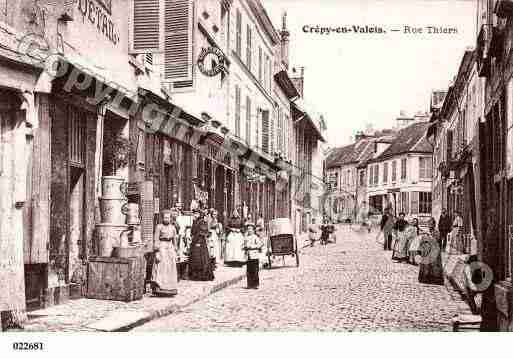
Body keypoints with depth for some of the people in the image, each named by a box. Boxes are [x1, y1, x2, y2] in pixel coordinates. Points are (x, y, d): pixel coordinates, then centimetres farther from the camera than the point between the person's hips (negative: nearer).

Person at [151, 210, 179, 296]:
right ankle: (159, 289, -10)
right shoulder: (159, 227, -3)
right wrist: (157, 253, -14)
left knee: (171, 269, 3)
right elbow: (156, 240, -7)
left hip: (170, 248, 5)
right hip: (161, 248, -5)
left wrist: (175, 253, 12)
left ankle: (170, 289, 8)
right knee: (160, 269, -10)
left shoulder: (173, 227, 12)